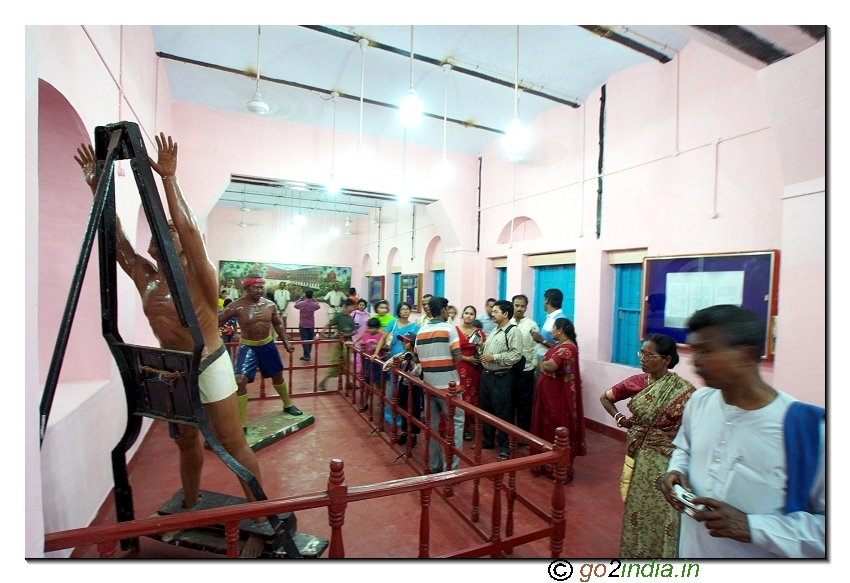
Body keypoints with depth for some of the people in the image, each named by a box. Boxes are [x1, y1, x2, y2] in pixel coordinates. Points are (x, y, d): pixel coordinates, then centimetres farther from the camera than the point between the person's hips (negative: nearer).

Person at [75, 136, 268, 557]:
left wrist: (168, 178, -28)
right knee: (186, 441, 22)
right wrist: (96, 185, 1)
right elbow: (116, 236, 3)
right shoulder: (145, 278, 4)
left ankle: (261, 520, 12)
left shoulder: (199, 276, -14)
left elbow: (188, 228, -28)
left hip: (209, 367, -7)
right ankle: (190, 506, 44)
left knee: (232, 444, -1)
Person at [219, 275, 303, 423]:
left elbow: (278, 324, 8)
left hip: (268, 344, 4)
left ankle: (288, 405, 41)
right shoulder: (236, 307, -18)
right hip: (248, 346, -3)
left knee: (278, 375, 17)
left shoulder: (270, 305, -6)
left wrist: (286, 342, 5)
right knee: (240, 381, -17)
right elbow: (217, 322, -12)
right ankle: (241, 424, -3)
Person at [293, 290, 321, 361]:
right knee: (310, 340, 13)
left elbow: (295, 305, 9)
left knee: (304, 340, 0)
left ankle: (307, 356, -4)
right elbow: (318, 306, 16)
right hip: (311, 325, 2)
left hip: (303, 325, -2)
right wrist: (313, 299, 12)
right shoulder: (314, 304, -8)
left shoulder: (302, 303, -12)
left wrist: (301, 298, 12)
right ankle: (307, 355, 20)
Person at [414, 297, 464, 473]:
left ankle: (433, 464, 24)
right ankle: (451, 467, 5)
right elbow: (457, 358, -15)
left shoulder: (421, 331, 4)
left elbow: (418, 358, 7)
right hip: (448, 384, -5)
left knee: (432, 424, 15)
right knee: (456, 423, 6)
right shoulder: (449, 328, -11)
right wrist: (448, 359, 5)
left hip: (428, 384, 5)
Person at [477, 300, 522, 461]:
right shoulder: (494, 330, 14)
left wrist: (494, 357, -22)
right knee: (486, 409, 17)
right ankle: (487, 440, 32)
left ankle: (505, 447, 16)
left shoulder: (513, 331, -13)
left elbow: (516, 355, -23)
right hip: (487, 374, 9)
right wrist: (482, 354, 6)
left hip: (502, 377, -9)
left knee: (503, 412, 2)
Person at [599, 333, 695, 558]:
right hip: (637, 456, 5)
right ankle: (634, 553, 38)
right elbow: (605, 397, 12)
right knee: (636, 507, 18)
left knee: (660, 513, 7)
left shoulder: (681, 389, -15)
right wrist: (619, 419, -1)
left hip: (663, 462, -5)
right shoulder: (635, 382, -2)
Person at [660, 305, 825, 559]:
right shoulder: (699, 401, -8)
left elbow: (828, 527, -19)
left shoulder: (807, 427, -23)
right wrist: (677, 471, -9)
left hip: (756, 552, -4)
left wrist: (752, 527, -27)